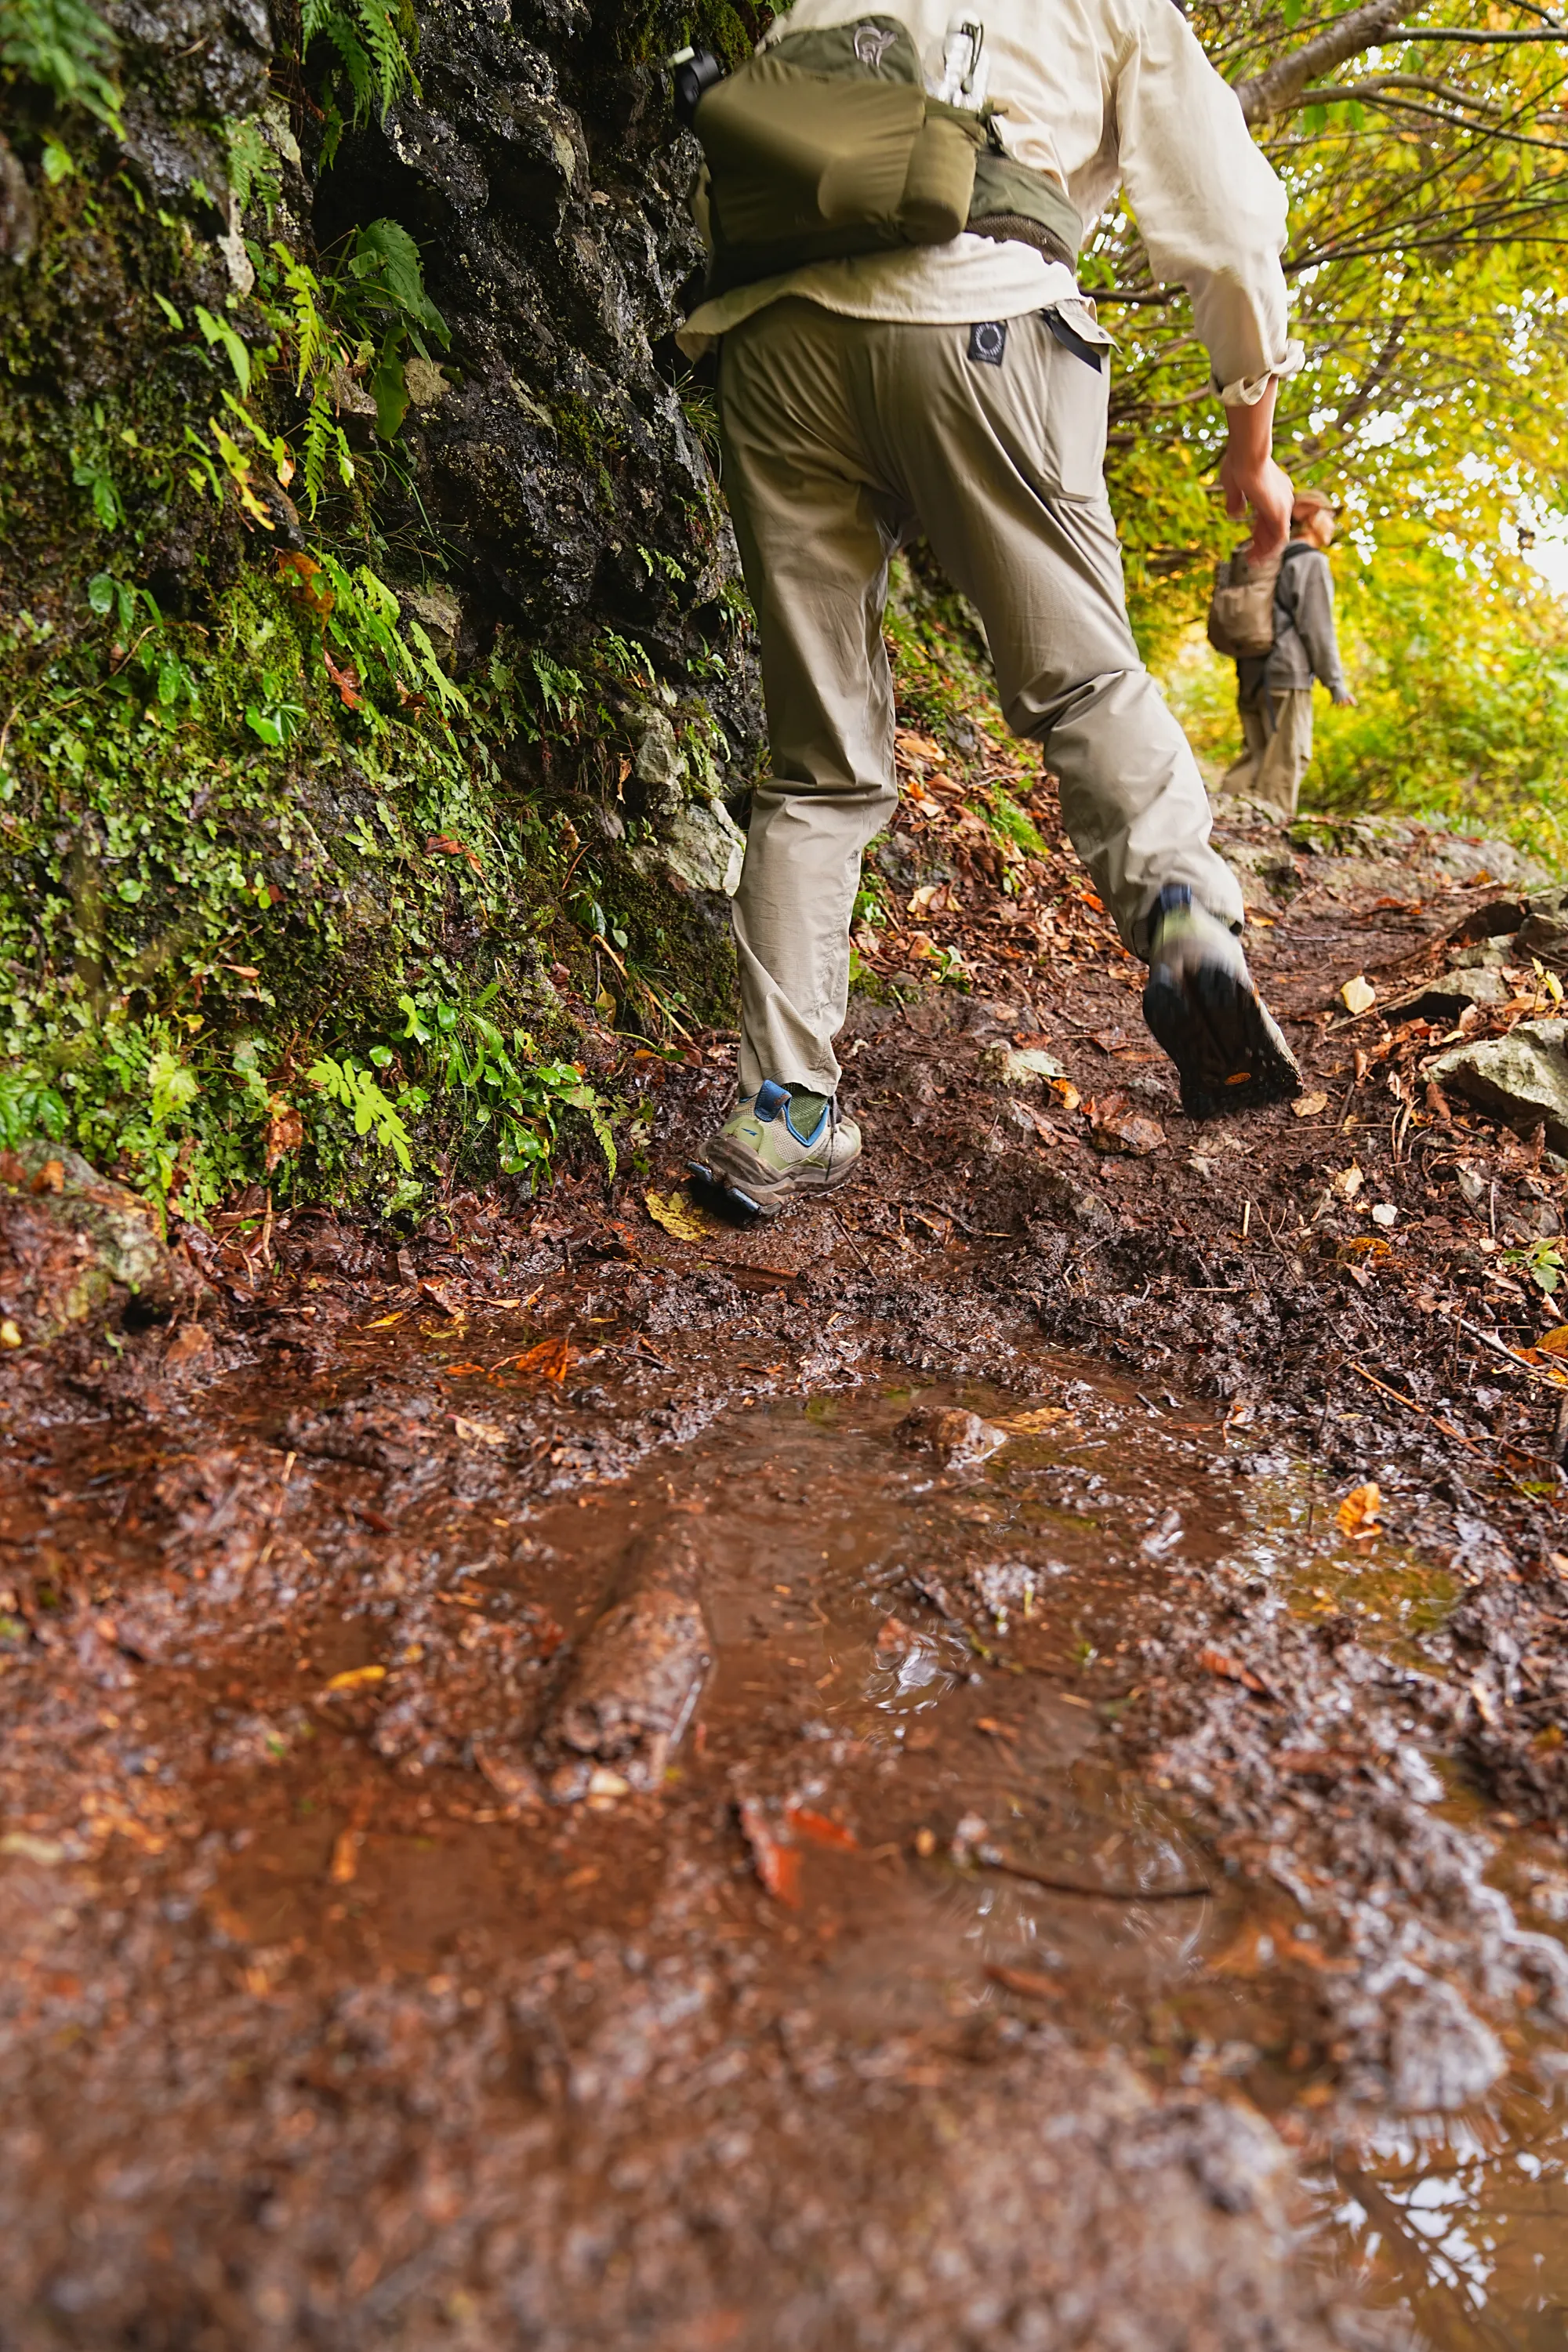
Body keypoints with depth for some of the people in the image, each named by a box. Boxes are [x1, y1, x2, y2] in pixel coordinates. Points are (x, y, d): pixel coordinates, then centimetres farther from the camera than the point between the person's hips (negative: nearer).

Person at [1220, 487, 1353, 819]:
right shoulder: (1312, 562, -4)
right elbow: (1317, 627, -10)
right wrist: (1335, 680, -6)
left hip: (1251, 674, 8)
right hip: (1287, 674, -8)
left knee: (1258, 754, 12)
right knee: (1287, 760, -4)